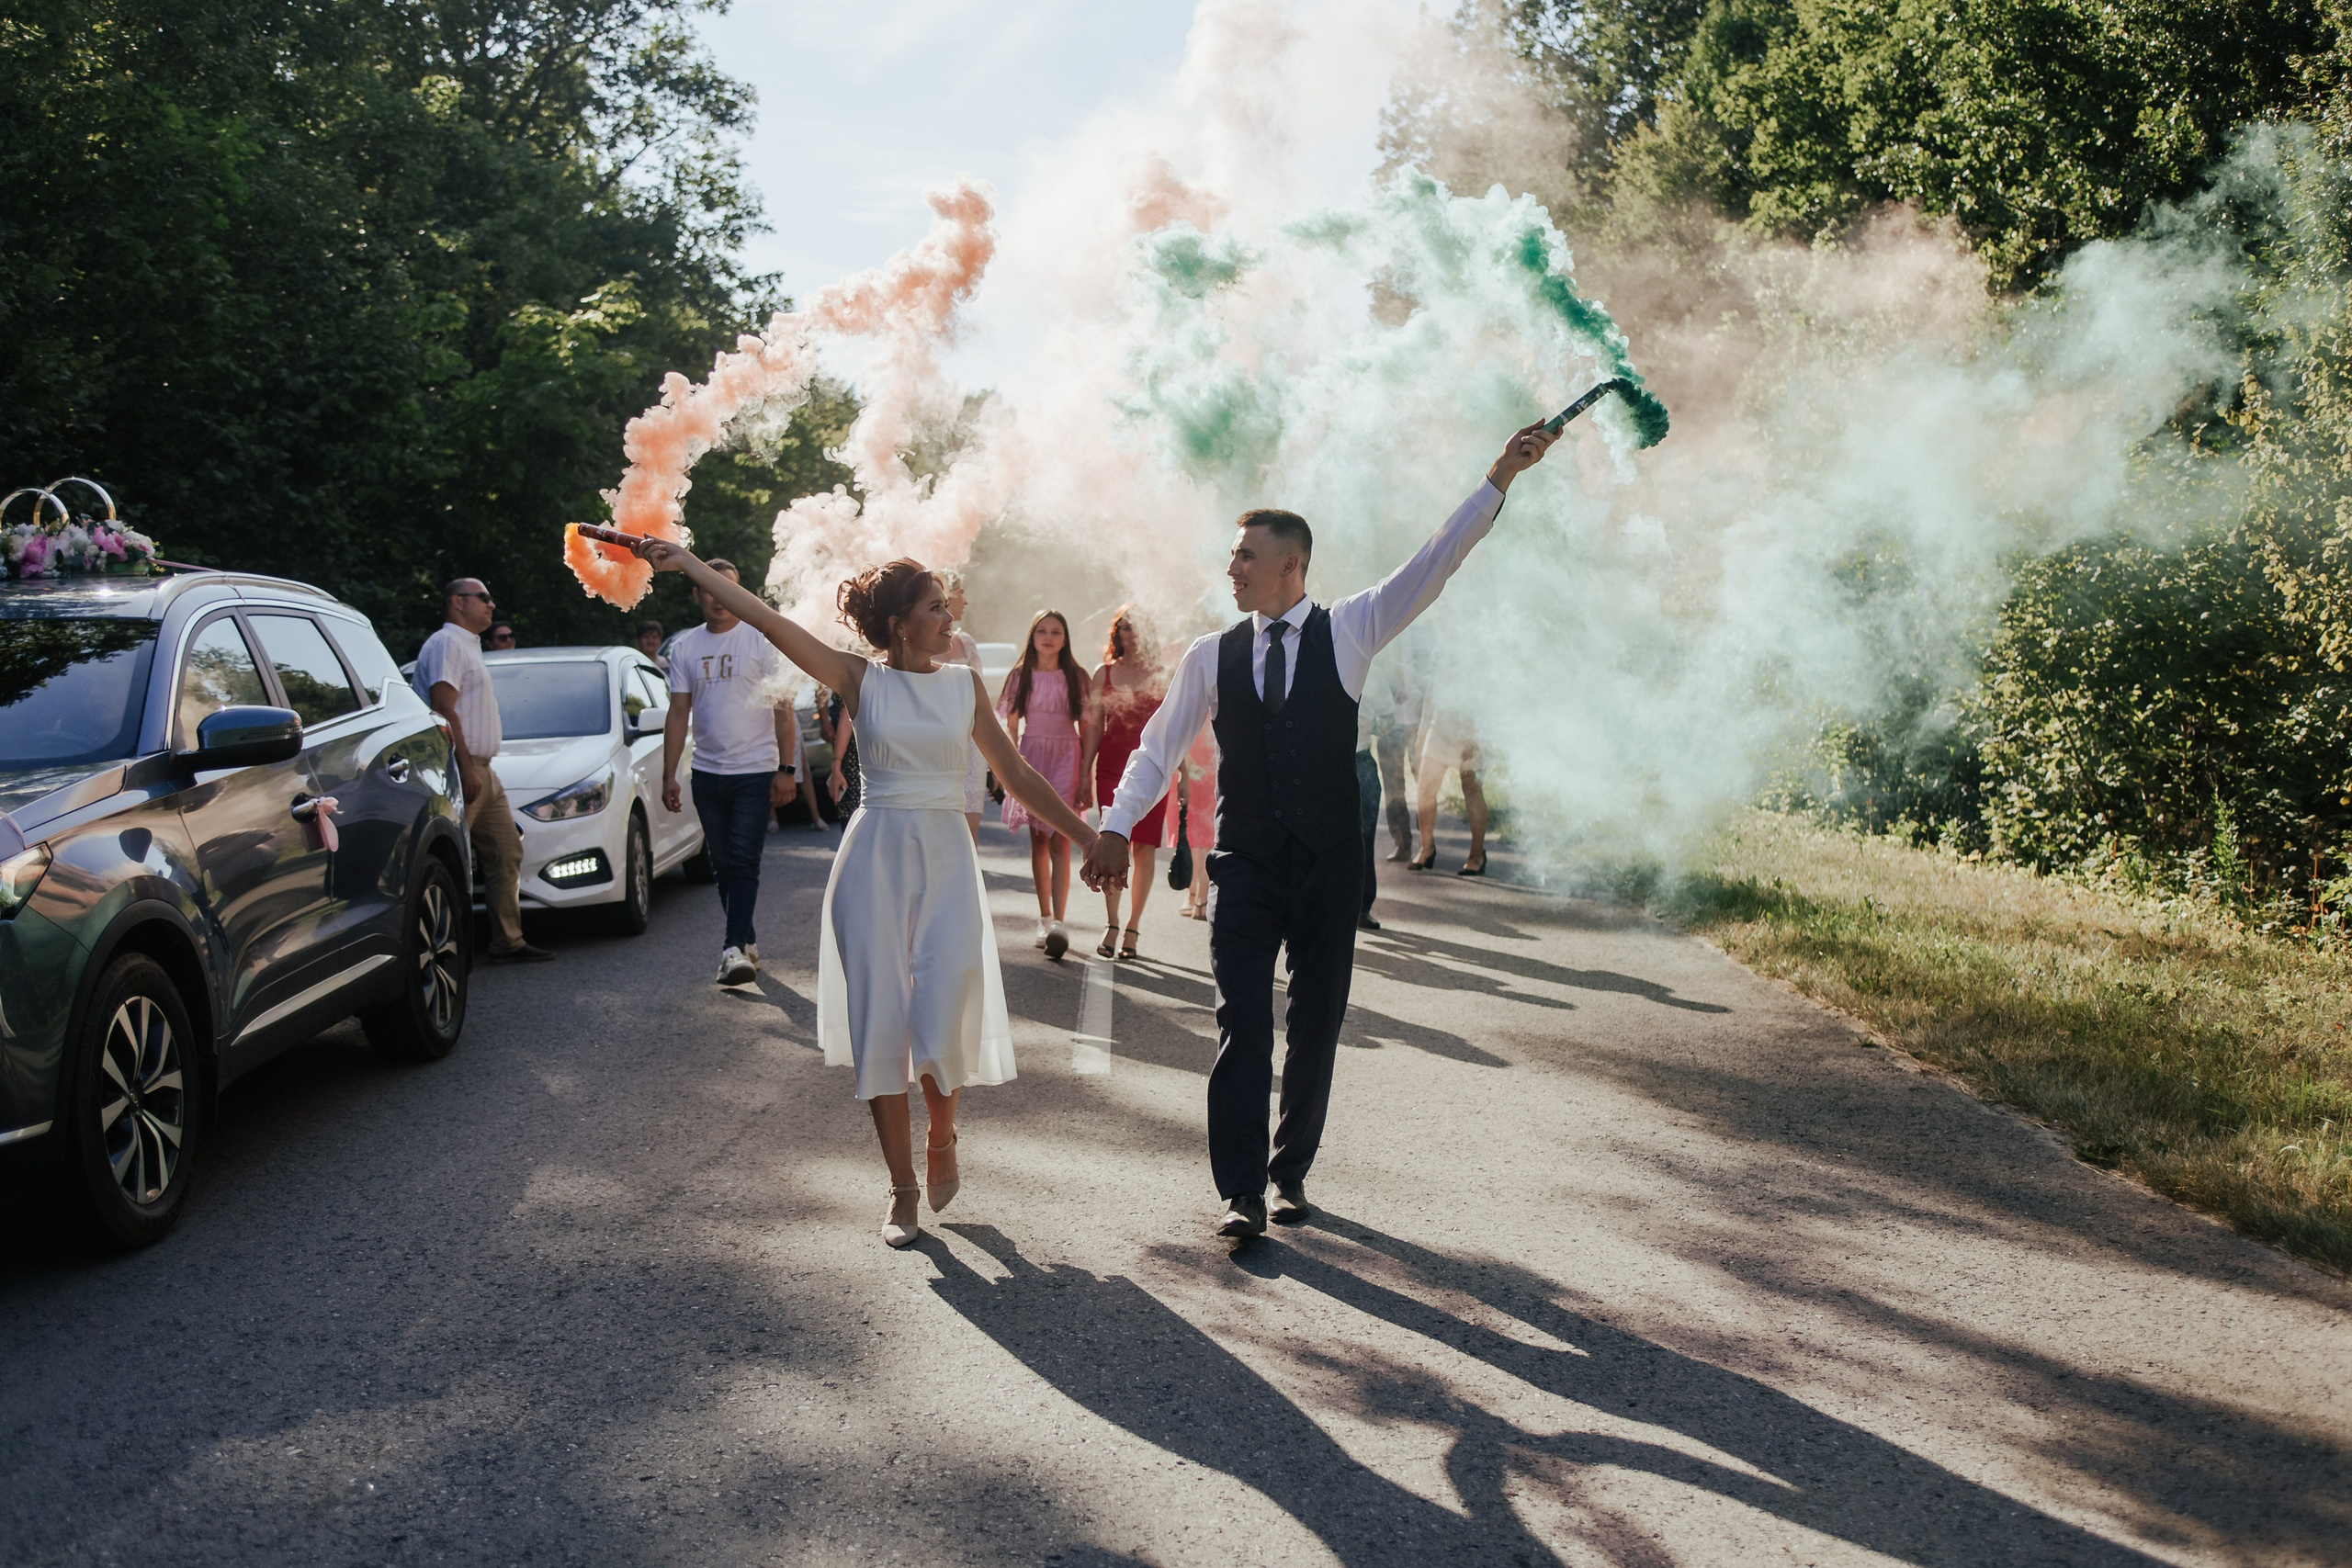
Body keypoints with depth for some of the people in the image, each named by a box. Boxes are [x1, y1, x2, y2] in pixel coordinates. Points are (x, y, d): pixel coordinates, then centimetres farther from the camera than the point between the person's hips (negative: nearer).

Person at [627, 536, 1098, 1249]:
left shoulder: (964, 683, 6)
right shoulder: (861, 681, 0)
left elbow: (1016, 773, 11)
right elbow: (769, 622, -7)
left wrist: (1086, 836, 11)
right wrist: (687, 565, -13)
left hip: (946, 856, 1)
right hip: (878, 856, -1)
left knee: (945, 1018, -9)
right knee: (881, 1021, 1)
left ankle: (941, 1139, 22)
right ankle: (903, 1187, 11)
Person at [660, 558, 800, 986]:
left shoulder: (760, 640, -3)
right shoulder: (684, 647, 9)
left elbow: (783, 709, -4)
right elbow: (678, 713, 10)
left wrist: (786, 769, -11)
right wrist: (668, 775, 5)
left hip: (755, 770, -5)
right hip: (707, 771, 5)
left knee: (743, 861, -13)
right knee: (723, 864, 9)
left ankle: (734, 948, -17)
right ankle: (748, 942, 21)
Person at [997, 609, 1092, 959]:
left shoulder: (1076, 678, 4)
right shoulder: (1021, 677, 7)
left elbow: (1087, 729, 3)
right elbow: (1011, 726, 9)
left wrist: (1086, 775, -3)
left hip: (1066, 758, -2)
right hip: (1031, 757, 2)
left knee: (1059, 840, -13)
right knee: (1038, 841, 6)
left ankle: (1058, 921, -21)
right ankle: (1045, 918, 14)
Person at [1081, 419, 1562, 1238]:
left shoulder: (1348, 631, 1)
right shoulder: (1211, 656, 5)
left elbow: (1434, 563, -5)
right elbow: (1157, 747, 11)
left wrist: (1500, 477, -13)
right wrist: (1116, 826, 4)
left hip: (1328, 864, 0)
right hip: (1246, 867, 0)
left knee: (1317, 1024, 8)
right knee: (1242, 1026, -7)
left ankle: (1291, 1171, 22)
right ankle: (1240, 1192, -3)